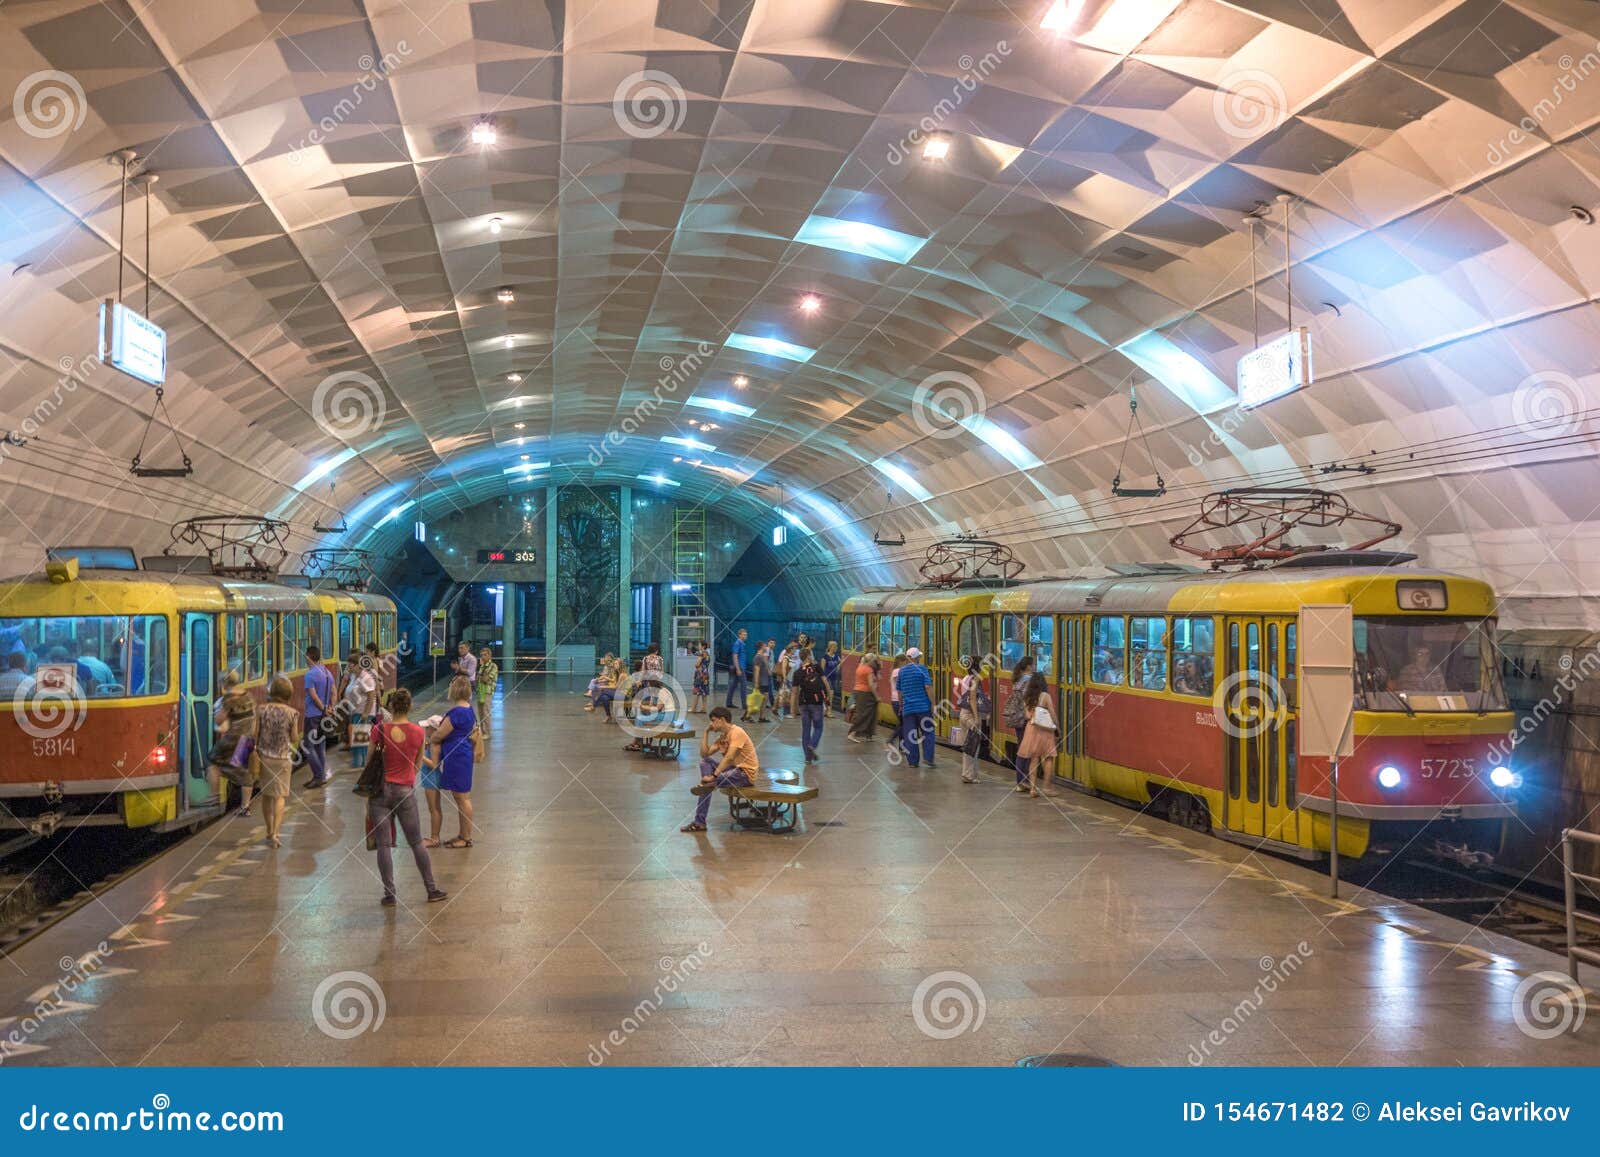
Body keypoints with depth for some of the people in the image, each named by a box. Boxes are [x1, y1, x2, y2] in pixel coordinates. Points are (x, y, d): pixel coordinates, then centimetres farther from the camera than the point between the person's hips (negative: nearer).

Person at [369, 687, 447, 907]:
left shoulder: (379, 730, -9)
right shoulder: (418, 733, -4)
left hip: (381, 790, -1)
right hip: (405, 791, 1)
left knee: (384, 845, 5)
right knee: (417, 843, 12)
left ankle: (390, 894, 6)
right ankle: (432, 890, 18)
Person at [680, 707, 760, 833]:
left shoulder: (737, 732, -15)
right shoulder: (722, 736, 13)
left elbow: (729, 758, -27)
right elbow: (704, 754, 7)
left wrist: (713, 776, -30)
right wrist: (706, 732, 4)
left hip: (746, 773, -9)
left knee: (710, 782, -25)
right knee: (705, 762, 0)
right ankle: (707, 786, -17)